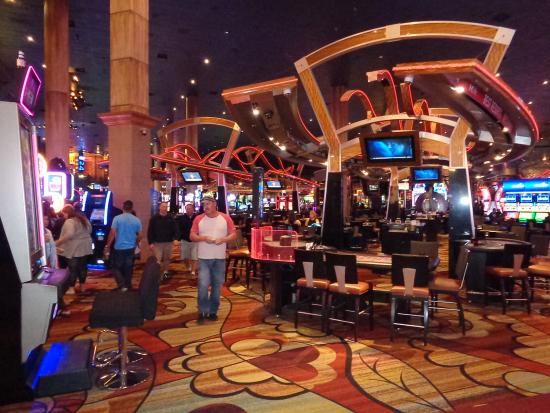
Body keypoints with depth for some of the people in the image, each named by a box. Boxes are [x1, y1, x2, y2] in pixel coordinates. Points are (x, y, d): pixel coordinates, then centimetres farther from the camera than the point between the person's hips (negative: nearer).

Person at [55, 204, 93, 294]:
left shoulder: (69, 222, -16)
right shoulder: (83, 219, 9)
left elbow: (69, 234, -30)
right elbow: (89, 230, 19)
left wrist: (57, 242, -28)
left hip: (74, 249, -8)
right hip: (85, 247, 8)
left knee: (73, 269, 2)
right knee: (83, 267, 15)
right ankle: (82, 286, 24)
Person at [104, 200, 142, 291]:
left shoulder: (117, 218, -9)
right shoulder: (137, 220, -1)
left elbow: (112, 233, -12)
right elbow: (139, 236, 3)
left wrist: (107, 246, -4)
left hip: (118, 248, -2)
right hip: (131, 248, 2)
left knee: (116, 268, 11)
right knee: (128, 269, 13)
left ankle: (122, 286, -3)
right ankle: (128, 286, 21)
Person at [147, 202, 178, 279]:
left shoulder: (170, 218, 3)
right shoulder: (154, 218, -2)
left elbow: (175, 229, 3)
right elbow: (150, 231, -2)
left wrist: (175, 238, -13)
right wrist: (150, 242, -7)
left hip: (168, 242, 2)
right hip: (157, 242, -2)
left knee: (167, 258, 12)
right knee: (158, 260, -6)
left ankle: (165, 272, 30)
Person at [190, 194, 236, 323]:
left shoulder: (225, 218, 0)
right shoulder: (198, 219, 1)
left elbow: (234, 234, 1)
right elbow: (192, 236, 1)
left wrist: (223, 239, -17)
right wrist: (203, 238, -17)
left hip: (219, 258, 1)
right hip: (204, 258, -1)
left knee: (217, 286, 9)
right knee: (203, 285, -8)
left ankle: (213, 311, 23)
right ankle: (203, 311, 6)